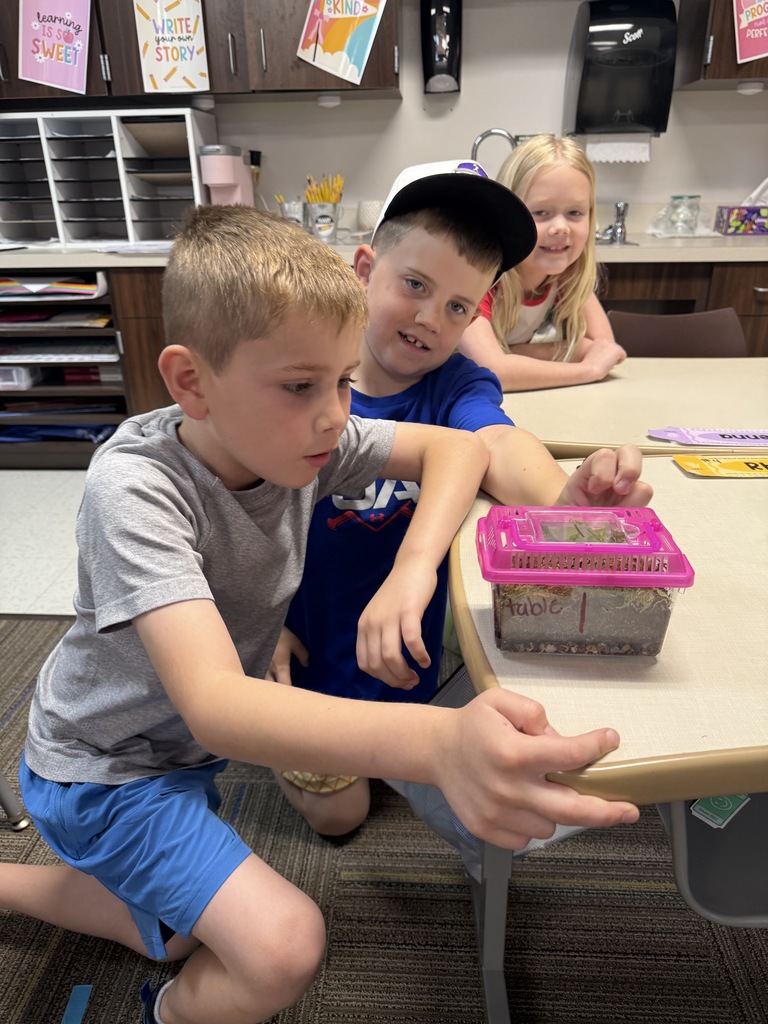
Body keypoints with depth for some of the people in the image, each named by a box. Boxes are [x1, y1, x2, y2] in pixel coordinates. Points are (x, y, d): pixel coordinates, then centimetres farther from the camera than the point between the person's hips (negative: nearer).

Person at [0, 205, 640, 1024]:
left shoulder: (292, 433, -17)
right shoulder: (134, 488, -34)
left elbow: (455, 448, -9)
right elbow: (213, 704, -45)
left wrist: (413, 570, -28)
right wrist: (439, 743, -61)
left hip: (191, 745, 6)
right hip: (104, 766, -6)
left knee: (178, 939, 25)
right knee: (284, 947, -24)